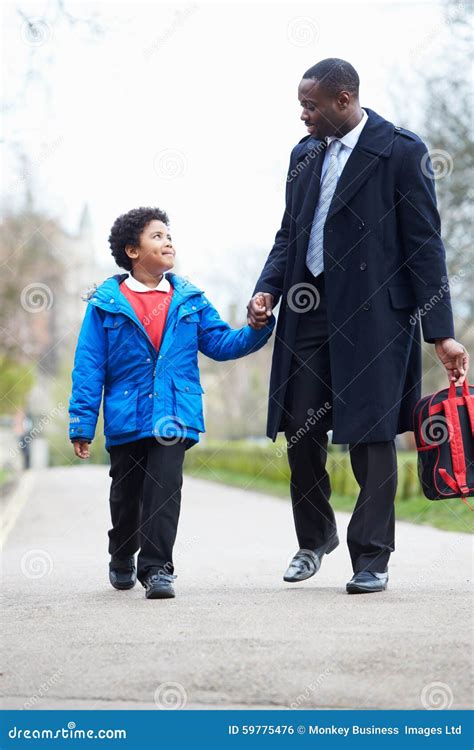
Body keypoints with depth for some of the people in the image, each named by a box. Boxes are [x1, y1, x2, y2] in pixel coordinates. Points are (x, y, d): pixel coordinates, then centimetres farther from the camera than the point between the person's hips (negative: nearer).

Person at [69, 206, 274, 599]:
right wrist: (82, 424, -4)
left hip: (174, 416, 1)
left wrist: (257, 328, -7)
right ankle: (122, 558, 37)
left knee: (166, 487, -12)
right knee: (127, 492, 13)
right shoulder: (105, 303, 0)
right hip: (125, 416, 0)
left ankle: (156, 567, -7)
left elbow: (221, 343, 11)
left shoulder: (190, 300, 9)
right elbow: (89, 366, -1)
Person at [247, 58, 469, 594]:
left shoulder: (401, 151, -6)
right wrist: (267, 289, 0)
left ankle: (371, 558, 8)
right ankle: (315, 538, 28)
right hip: (308, 309, 6)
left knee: (370, 434, -2)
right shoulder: (304, 154, 13)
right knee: (300, 430, 7)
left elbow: (424, 245, -8)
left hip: (372, 313, -6)